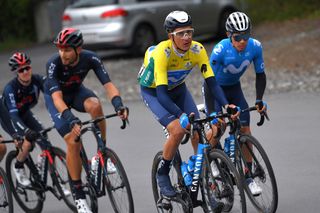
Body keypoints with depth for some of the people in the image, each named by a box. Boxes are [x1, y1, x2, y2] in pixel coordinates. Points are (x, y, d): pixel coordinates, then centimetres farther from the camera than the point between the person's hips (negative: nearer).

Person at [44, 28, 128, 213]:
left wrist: (118, 104, -51)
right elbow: (57, 97, -41)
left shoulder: (90, 59, -26)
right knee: (72, 141, -18)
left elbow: (108, 84, -31)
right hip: (55, 96, -2)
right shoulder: (54, 64, -33)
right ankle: (79, 194, -6)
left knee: (95, 105, -34)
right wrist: (71, 119, -57)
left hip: (76, 91, 2)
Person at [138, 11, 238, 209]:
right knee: (178, 130, -26)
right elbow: (161, 93, -41)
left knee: (198, 134, -10)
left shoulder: (197, 50, -24)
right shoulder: (162, 52, -36)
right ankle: (162, 174, -3)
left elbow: (211, 81, -24)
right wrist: (181, 115, -54)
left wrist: (226, 105, -40)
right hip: (152, 91, -4)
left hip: (178, 89, 4)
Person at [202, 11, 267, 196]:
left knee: (244, 127, -5)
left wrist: (259, 100, -23)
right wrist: (211, 112, -38)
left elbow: (260, 75, -10)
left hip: (234, 87, 3)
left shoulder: (255, 47, -24)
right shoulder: (220, 50, -35)